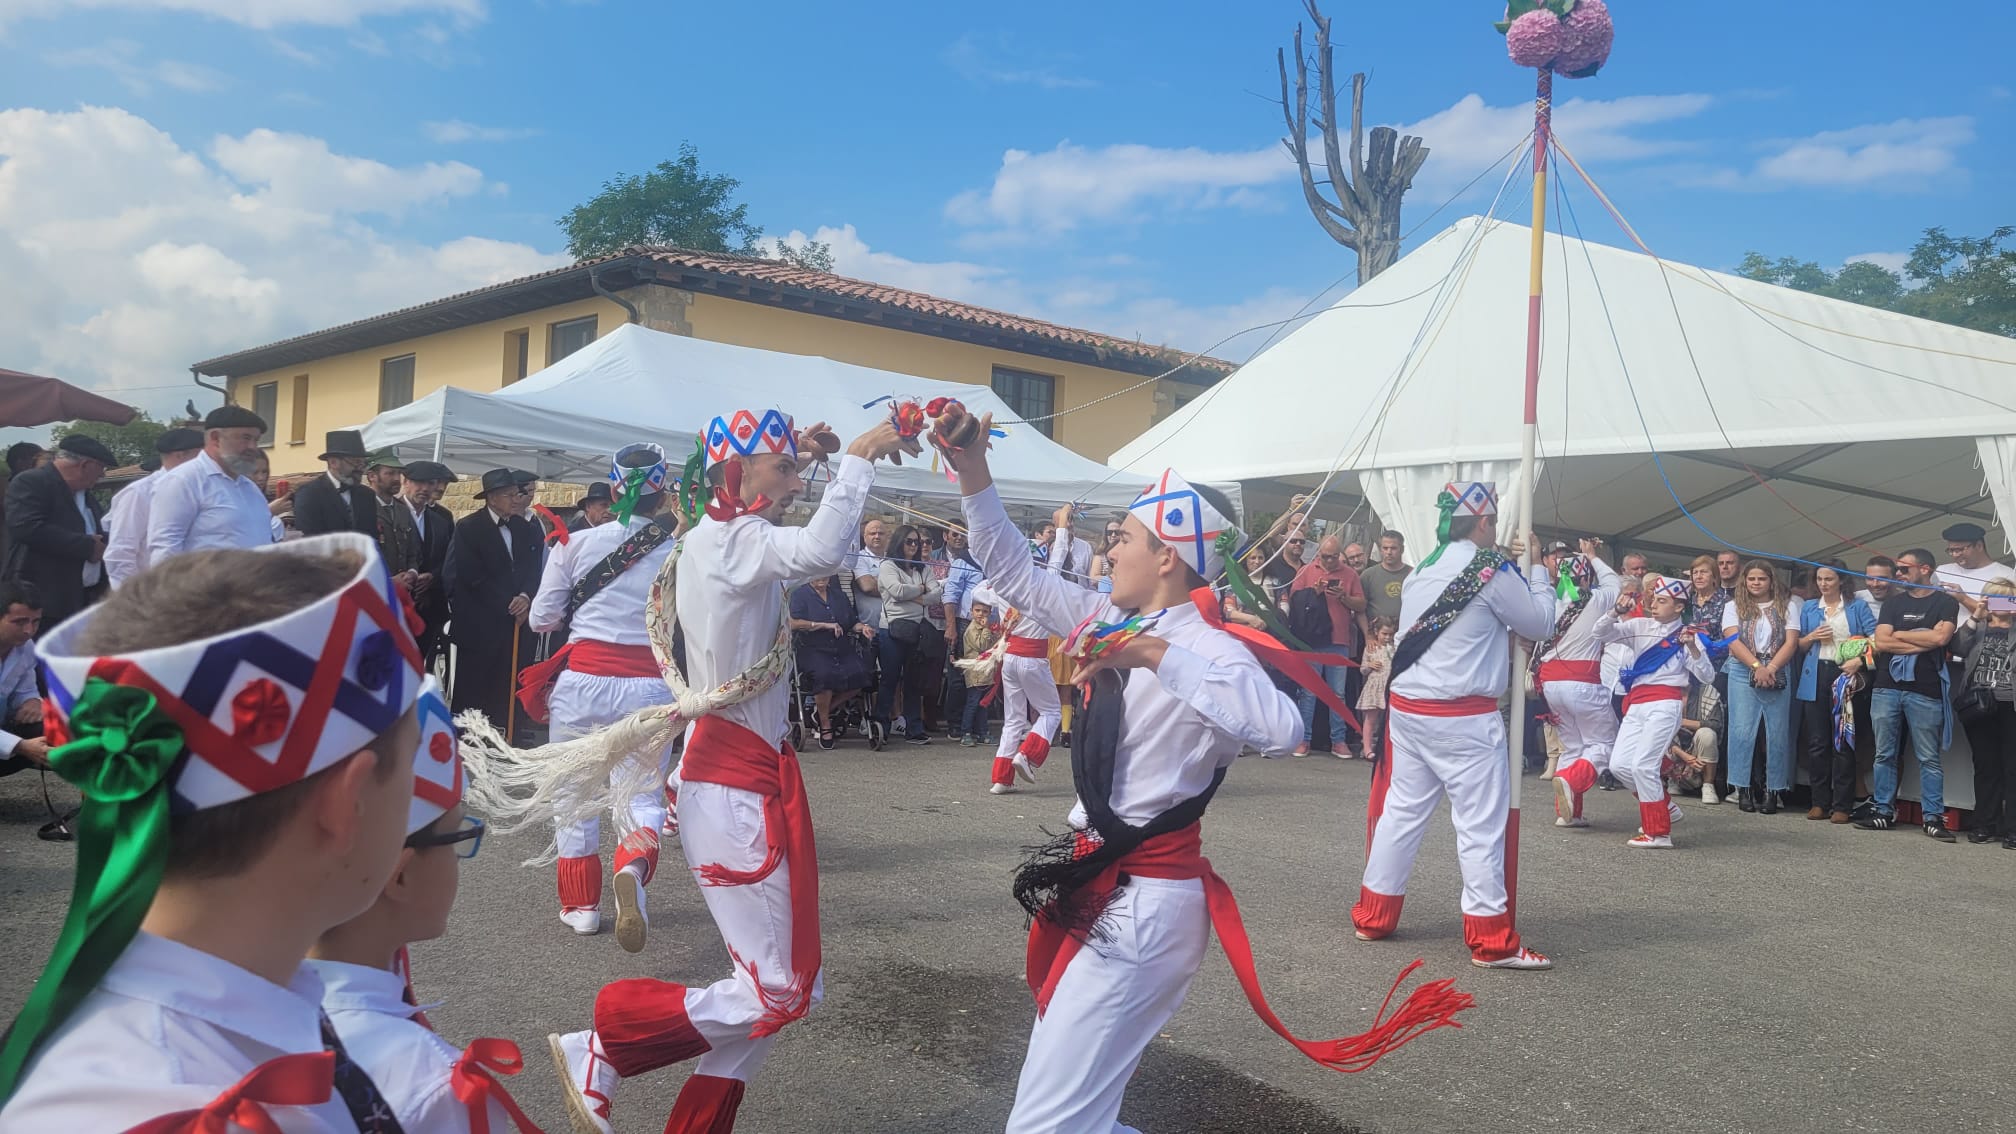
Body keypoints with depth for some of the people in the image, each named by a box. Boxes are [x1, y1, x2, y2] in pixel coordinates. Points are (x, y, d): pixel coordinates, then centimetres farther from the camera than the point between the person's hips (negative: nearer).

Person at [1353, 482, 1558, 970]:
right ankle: (1492, 941, 3)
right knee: (1481, 824, -1)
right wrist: (1536, 567, 13)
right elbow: (1540, 623, 1)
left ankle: (1372, 917, 22)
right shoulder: (1491, 569, -10)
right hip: (1463, 719, -7)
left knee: (1402, 811, 15)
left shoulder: (1420, 572, 10)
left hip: (1408, 709, 7)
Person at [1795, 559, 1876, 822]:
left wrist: (1859, 660, -17)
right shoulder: (1808, 608, 14)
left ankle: (1842, 805, 1)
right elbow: (1797, 643, 16)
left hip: (1845, 675, -3)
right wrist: (1812, 637, -3)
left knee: (1843, 741, -3)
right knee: (1817, 741, 2)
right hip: (1815, 677, 3)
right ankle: (1820, 801, 8)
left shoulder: (1857, 607, 5)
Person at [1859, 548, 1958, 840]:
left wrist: (1899, 634, -2)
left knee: (1929, 758, -1)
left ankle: (1933, 817, 3)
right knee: (1885, 755, 6)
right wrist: (1923, 642, -5)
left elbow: (1940, 637, -12)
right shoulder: (1893, 603, 14)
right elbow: (1881, 642, 1)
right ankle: (1884, 812, 12)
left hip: (1925, 692, -4)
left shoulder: (1945, 602, 4)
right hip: (1887, 687, 4)